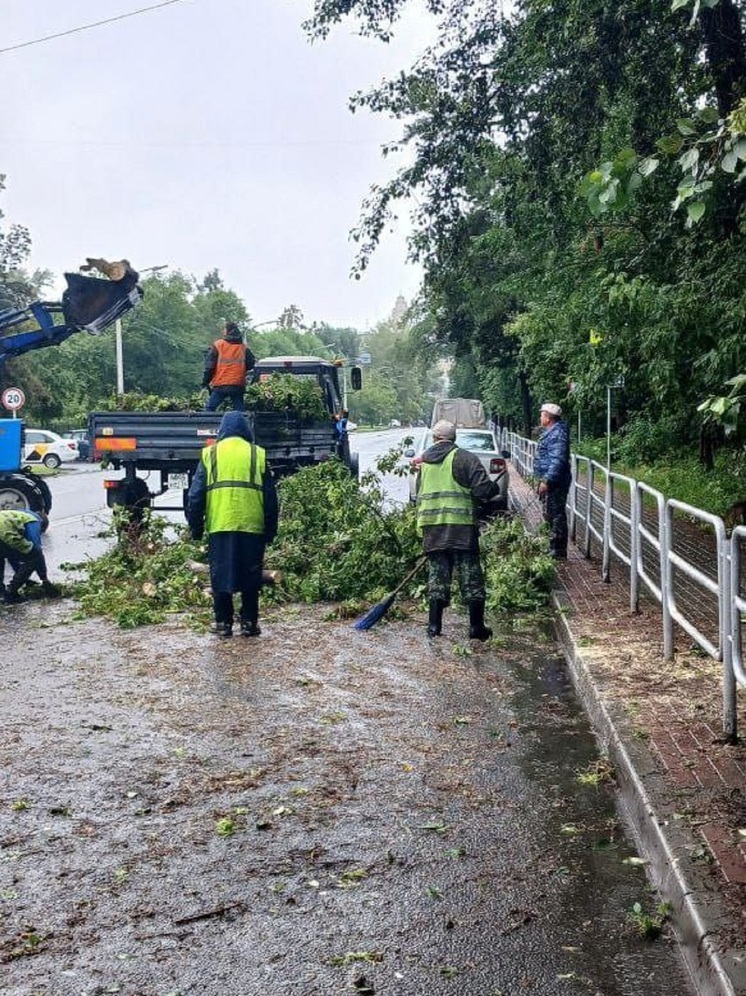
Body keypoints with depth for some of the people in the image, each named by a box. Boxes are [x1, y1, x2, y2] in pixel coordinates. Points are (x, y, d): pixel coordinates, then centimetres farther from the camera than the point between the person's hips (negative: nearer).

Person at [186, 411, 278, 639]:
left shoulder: (210, 454, 5)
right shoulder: (258, 455, 6)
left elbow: (195, 495, 3)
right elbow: (270, 497, 7)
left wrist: (195, 527, 11)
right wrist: (271, 530, 14)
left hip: (219, 526, 0)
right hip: (252, 527, 0)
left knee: (220, 575, 8)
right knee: (250, 576, 10)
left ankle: (223, 623, 11)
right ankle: (249, 622, 12)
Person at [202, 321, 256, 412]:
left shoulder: (217, 345, -1)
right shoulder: (244, 347, 7)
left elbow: (209, 366, -4)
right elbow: (250, 364, 9)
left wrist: (205, 382, 3)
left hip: (220, 385, -3)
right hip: (238, 385, 3)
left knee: (209, 408, 3)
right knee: (239, 411, 7)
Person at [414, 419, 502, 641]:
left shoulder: (424, 462, 15)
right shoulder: (464, 458, -3)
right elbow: (483, 489, -10)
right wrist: (496, 487, 9)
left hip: (431, 526, 4)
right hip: (461, 524, -4)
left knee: (437, 573, 11)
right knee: (470, 575, 3)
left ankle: (434, 624, 8)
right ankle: (476, 626, 5)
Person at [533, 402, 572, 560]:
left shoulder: (557, 434, -17)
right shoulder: (550, 432, 17)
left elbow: (558, 460, -25)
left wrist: (546, 481, -27)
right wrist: (543, 480, 25)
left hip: (554, 482, -11)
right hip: (549, 480, 11)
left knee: (556, 516, -7)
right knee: (550, 515, 16)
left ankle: (558, 552, -3)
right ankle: (554, 549, 24)